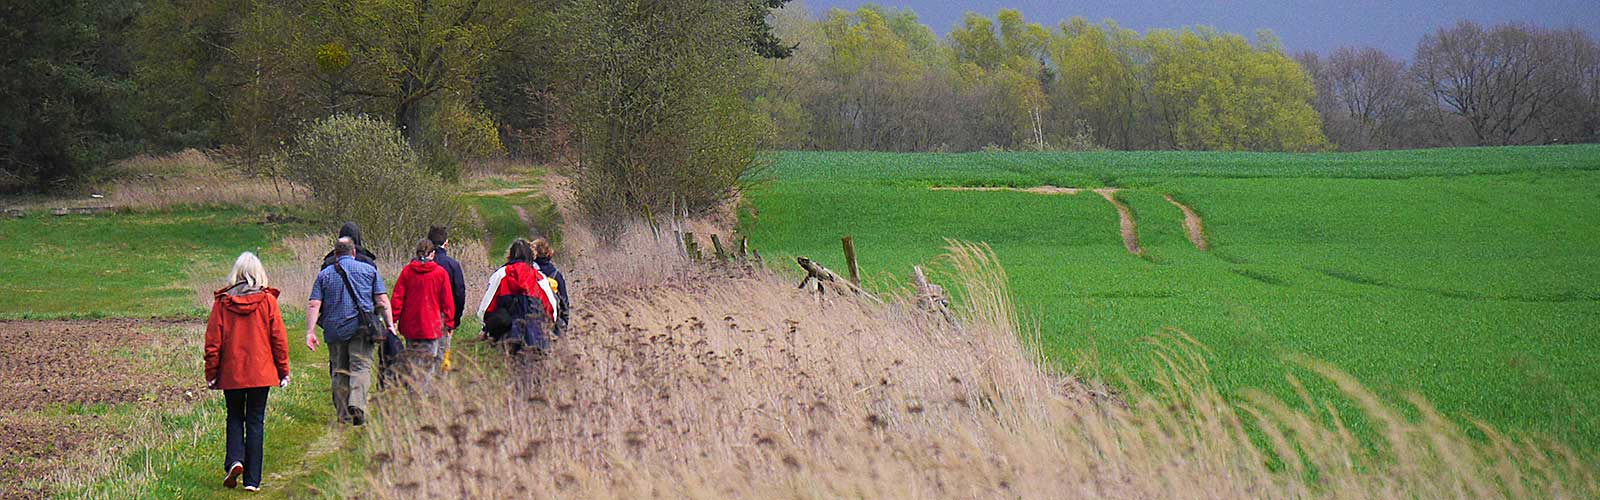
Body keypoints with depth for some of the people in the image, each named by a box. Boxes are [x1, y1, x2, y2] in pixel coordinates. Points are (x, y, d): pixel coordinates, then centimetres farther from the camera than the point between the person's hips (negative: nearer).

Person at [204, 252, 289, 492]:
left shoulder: (222, 302, -4)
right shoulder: (267, 300, -5)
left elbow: (213, 341, -1)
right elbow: (279, 338, -1)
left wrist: (211, 373, 8)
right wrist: (284, 371, 8)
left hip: (231, 373, 0)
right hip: (260, 373, 0)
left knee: (235, 418, 17)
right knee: (255, 422, 5)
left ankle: (235, 460, -7)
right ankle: (252, 479, 3)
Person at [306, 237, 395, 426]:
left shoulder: (324, 274, 9)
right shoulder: (369, 270, 6)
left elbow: (314, 306, 1)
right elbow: (382, 300, 1)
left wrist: (310, 332, 0)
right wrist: (390, 325, 4)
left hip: (334, 331, 2)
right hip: (361, 328, -2)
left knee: (339, 371, 10)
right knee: (361, 367, -5)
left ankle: (343, 414, 11)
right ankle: (357, 404, -27)